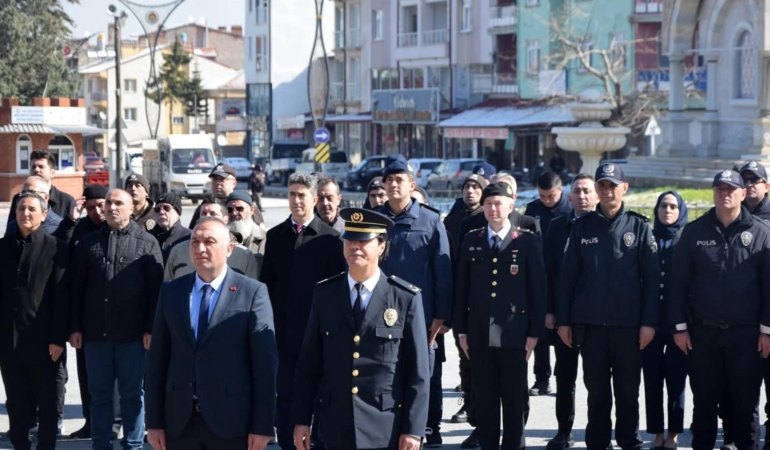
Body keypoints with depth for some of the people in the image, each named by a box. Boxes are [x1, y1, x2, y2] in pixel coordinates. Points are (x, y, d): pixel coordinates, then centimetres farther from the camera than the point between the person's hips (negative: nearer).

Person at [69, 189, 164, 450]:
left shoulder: (147, 243, 1)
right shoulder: (89, 243, 9)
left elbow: (155, 289, -3)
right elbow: (76, 288, 9)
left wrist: (151, 328, -8)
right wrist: (75, 327, 2)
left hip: (132, 333, -3)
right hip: (95, 332, 3)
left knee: (132, 394, 5)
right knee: (99, 394, 9)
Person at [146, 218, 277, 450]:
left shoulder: (252, 292, -2)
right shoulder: (170, 292, 9)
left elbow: (265, 361, -5)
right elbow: (158, 358, 8)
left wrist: (263, 425, -9)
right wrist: (154, 421, 4)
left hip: (231, 421, -3)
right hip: (180, 420, 3)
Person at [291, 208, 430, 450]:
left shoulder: (406, 298, -3)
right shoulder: (325, 293, 4)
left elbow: (418, 371, -4)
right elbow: (309, 363, 6)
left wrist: (413, 428, -8)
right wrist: (302, 419, 3)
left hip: (387, 428, -2)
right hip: (337, 426, 2)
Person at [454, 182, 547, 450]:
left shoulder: (527, 242, 0)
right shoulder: (471, 241, 8)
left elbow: (538, 289, -1)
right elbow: (462, 289, 9)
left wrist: (535, 332, -5)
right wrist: (461, 330, 5)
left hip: (514, 336, -2)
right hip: (480, 336, 2)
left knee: (514, 402, 5)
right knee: (484, 400, 7)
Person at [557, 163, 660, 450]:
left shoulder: (639, 226, 2)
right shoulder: (583, 227, 6)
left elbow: (651, 277, 0)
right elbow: (567, 276, 5)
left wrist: (649, 321, -6)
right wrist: (563, 320, 1)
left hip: (628, 324, -1)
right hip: (590, 323, 1)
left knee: (628, 391, 5)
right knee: (596, 390, 9)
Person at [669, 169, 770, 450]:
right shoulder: (694, 232, 3)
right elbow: (678, 282, 3)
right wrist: (679, 326, -2)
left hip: (746, 333, -1)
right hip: (703, 332, 1)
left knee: (745, 400, 5)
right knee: (704, 401, 8)